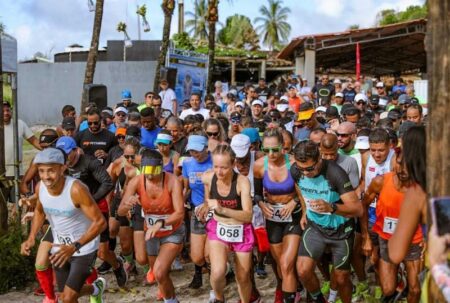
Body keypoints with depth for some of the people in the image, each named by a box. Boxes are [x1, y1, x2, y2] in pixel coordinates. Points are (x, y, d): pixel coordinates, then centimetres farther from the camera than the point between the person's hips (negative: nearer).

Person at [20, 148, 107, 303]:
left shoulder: (76, 189, -32)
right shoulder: (40, 187, -13)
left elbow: (100, 222, -29)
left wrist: (75, 247, -38)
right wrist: (31, 238, -5)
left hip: (84, 248, -6)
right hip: (60, 247, 6)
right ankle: (96, 288, 47)